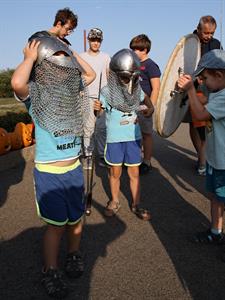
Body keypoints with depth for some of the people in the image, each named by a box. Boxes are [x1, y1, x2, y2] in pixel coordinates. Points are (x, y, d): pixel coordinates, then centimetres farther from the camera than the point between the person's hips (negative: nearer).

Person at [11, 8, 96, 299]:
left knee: (76, 219, 16)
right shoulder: (35, 94, -13)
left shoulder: (72, 91, 5)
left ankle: (73, 256, 41)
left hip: (74, 168, 6)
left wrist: (71, 52, 10)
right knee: (56, 225, 4)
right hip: (49, 172, -5)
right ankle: (50, 272, 26)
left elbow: (90, 73, 19)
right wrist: (30, 56, -18)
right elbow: (17, 83, -34)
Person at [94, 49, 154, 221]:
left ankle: (136, 204, 25)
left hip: (133, 137, 3)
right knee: (115, 173, 12)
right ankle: (115, 202, 32)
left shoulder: (136, 90, -3)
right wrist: (96, 109, -36)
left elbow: (146, 98, 17)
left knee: (134, 173, 11)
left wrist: (150, 108, -3)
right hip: (114, 139, -3)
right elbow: (97, 114, -14)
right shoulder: (107, 92, -14)